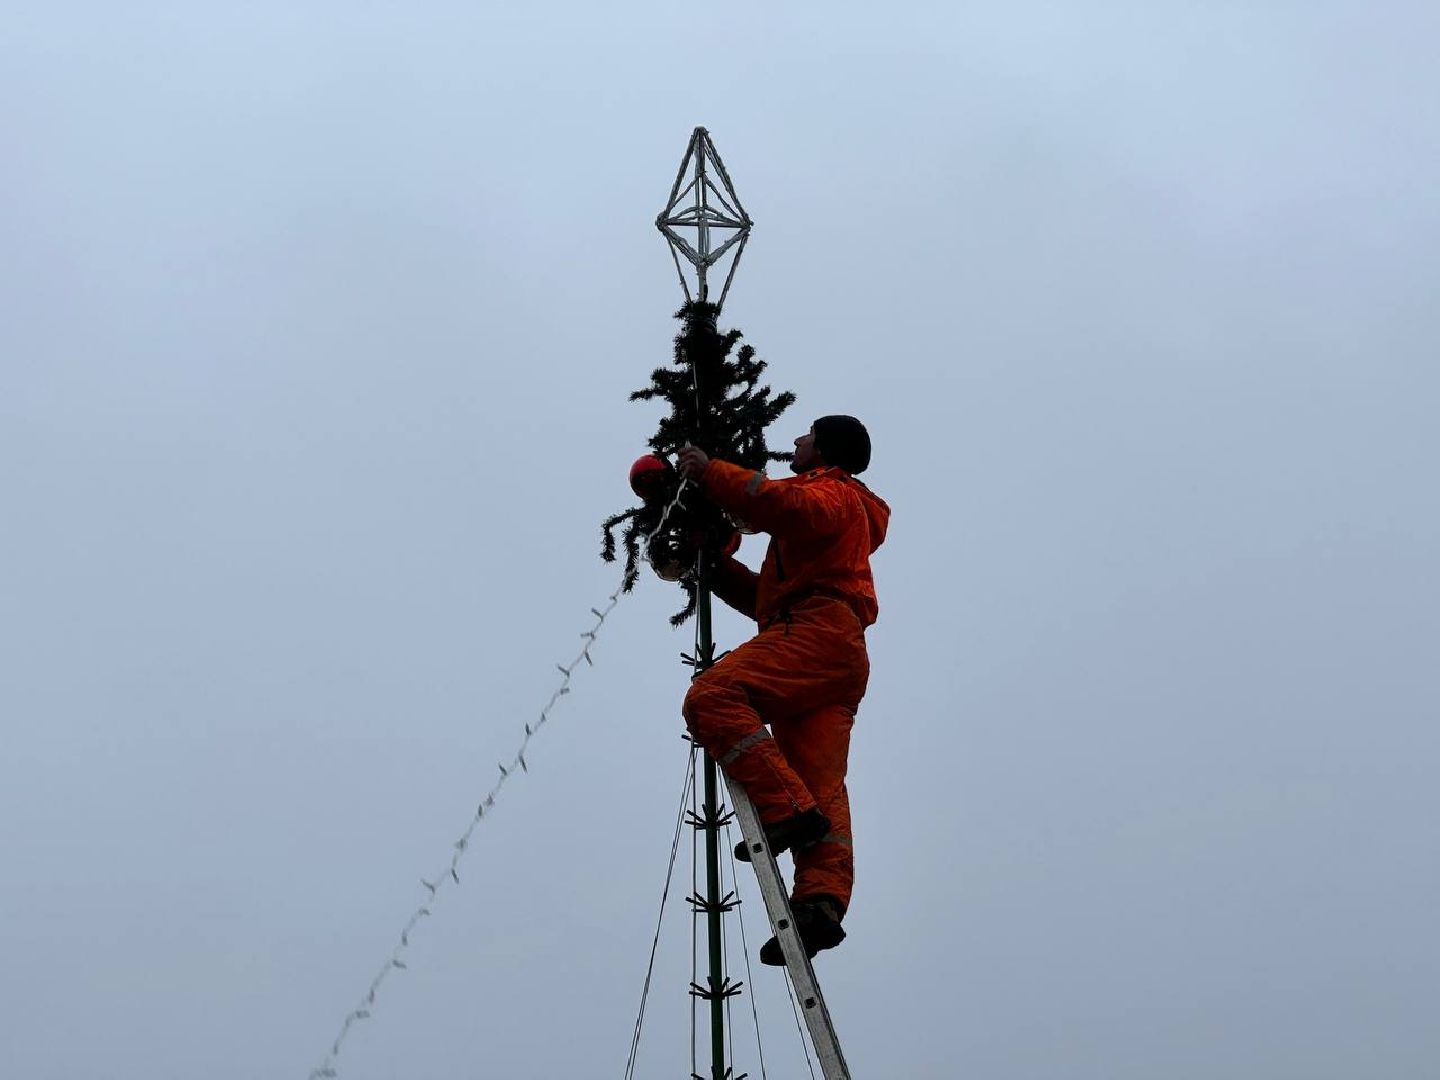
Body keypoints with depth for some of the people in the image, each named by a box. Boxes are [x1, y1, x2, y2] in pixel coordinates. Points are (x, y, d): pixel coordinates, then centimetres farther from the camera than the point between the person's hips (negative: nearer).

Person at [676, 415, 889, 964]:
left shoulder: (835, 493, 13)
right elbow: (766, 598, 40)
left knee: (713, 697, -26)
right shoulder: (823, 508, 42)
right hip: (838, 665, 9)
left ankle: (788, 811, -36)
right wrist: (714, 564, 33)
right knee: (821, 786, -9)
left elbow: (788, 506, -14)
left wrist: (712, 473, -9)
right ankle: (822, 900, -24)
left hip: (817, 631, -9)